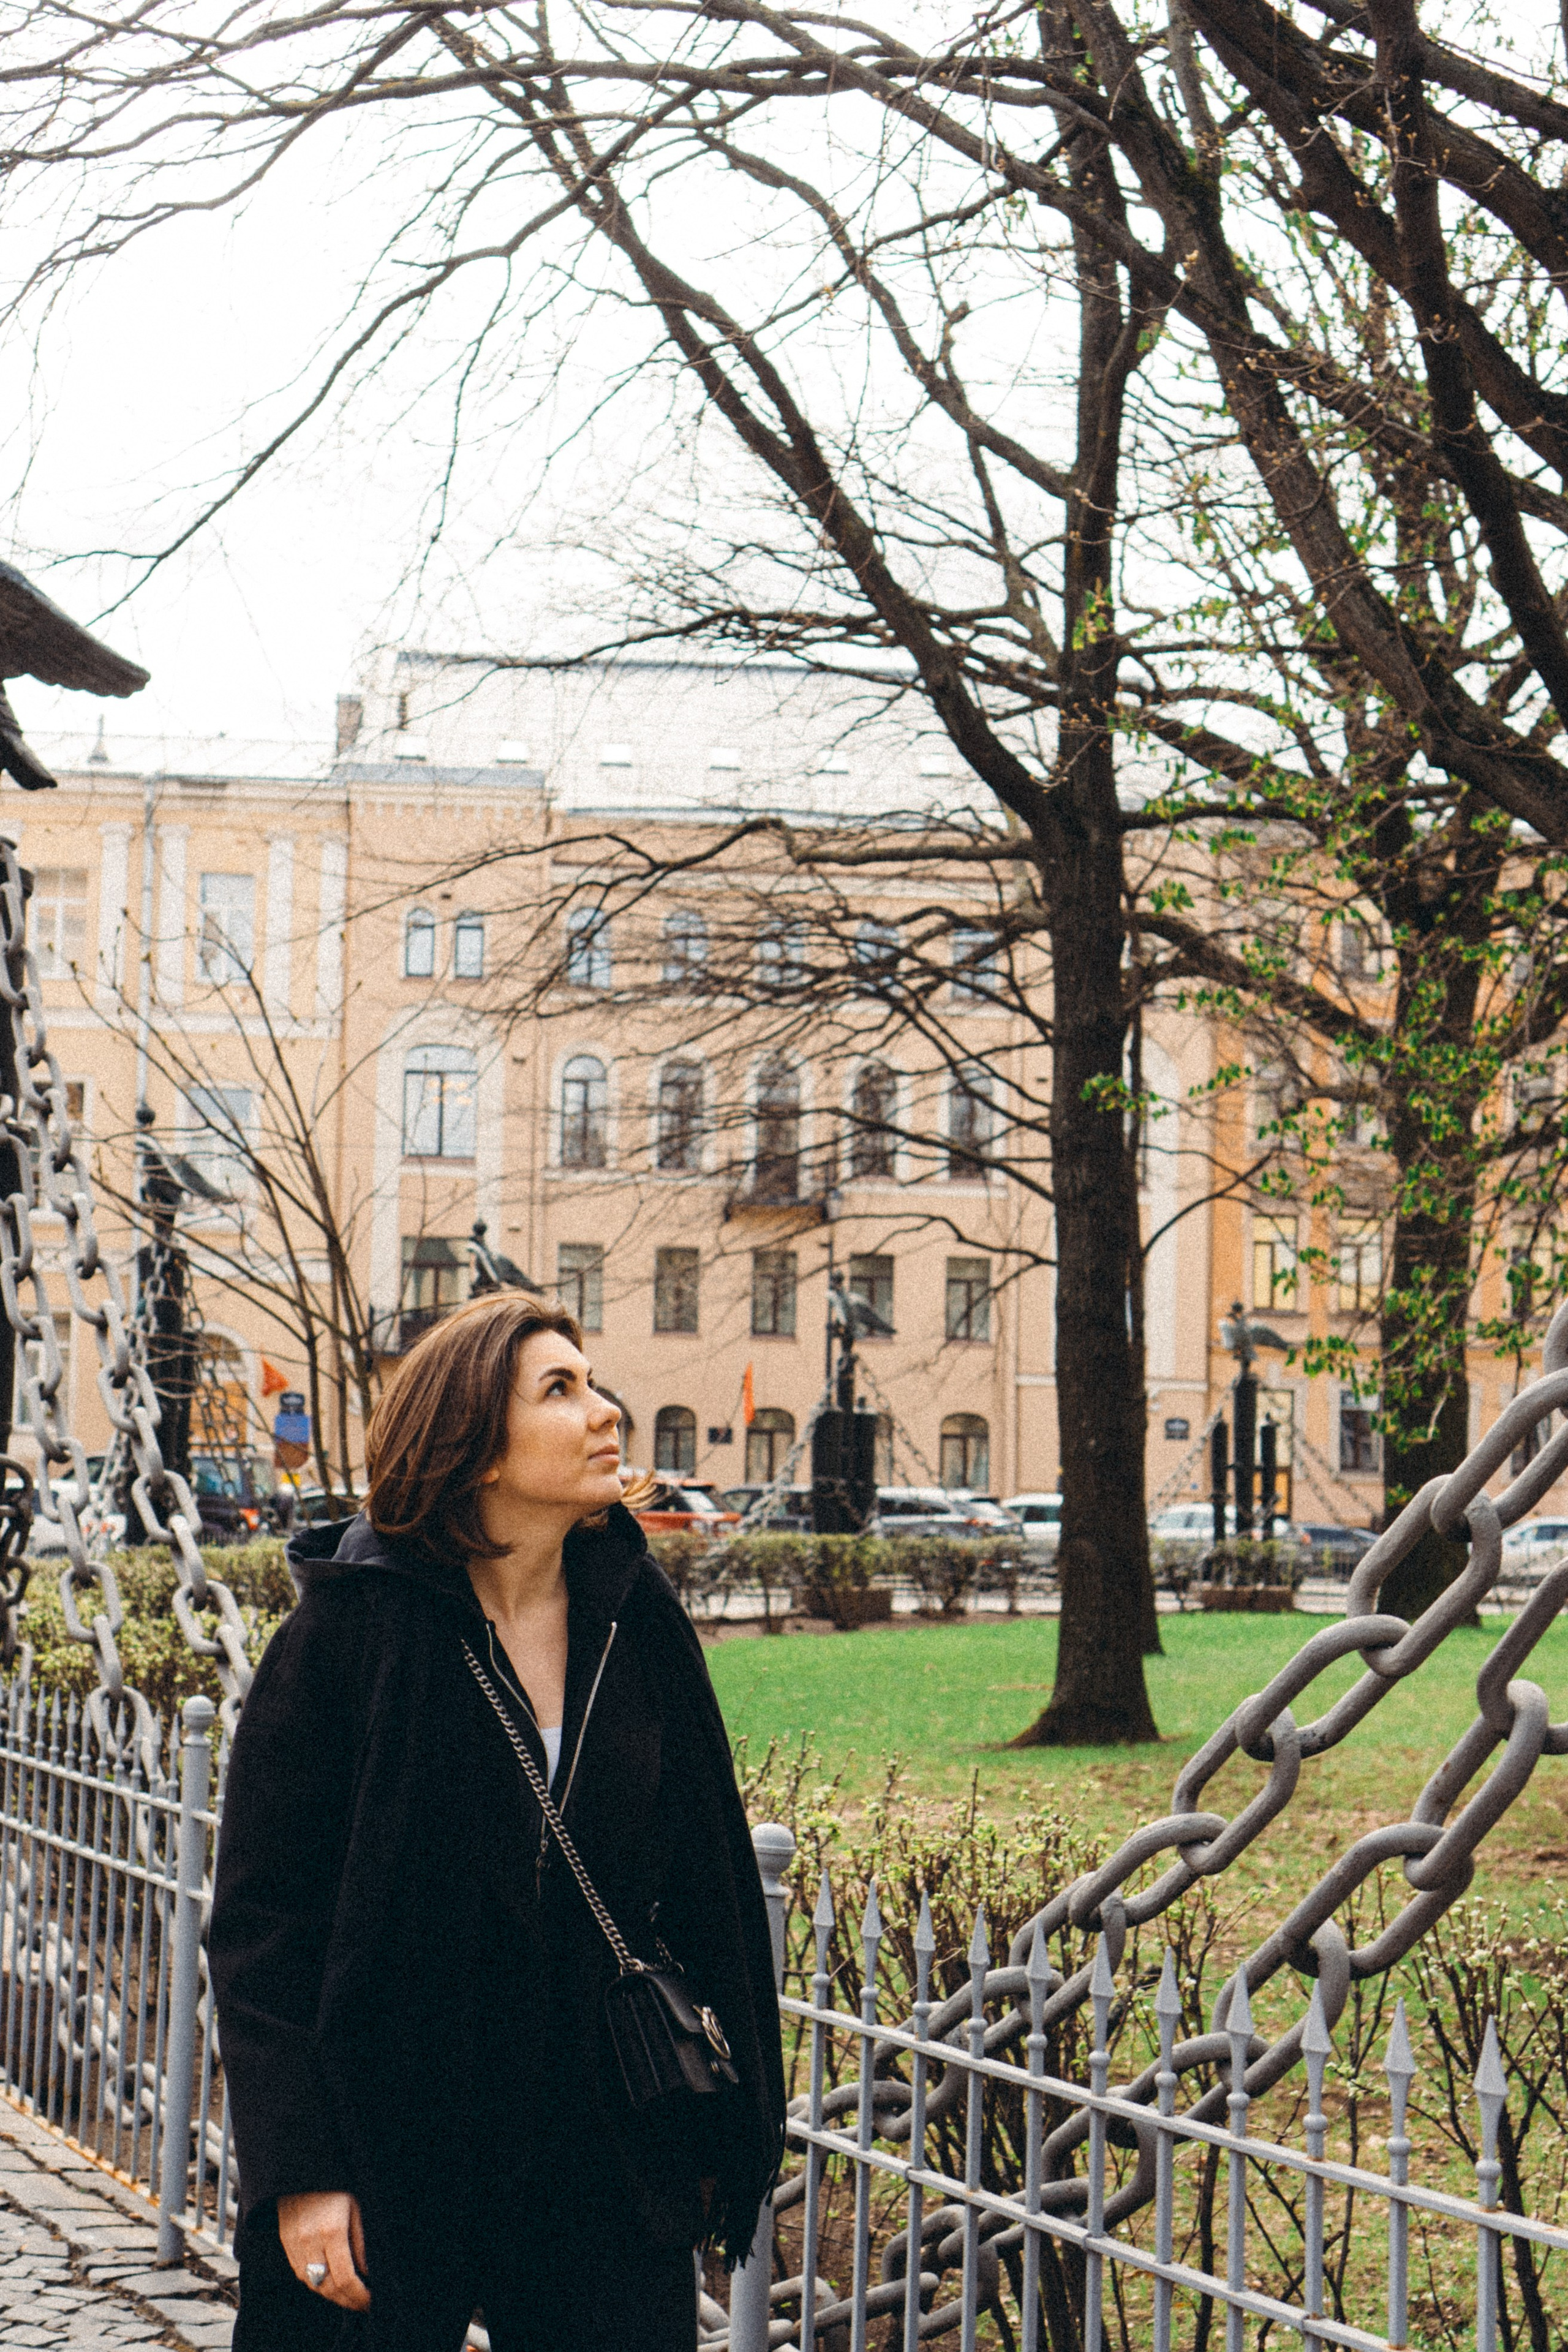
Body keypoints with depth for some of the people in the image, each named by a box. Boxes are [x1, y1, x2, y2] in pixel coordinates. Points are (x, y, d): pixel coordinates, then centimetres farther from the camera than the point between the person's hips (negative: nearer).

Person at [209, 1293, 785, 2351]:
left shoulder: (640, 1627, 3)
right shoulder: (352, 1633, -9)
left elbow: (708, 1891, 8)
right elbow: (262, 1919, -9)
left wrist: (722, 2133, 7)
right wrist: (299, 2171, -14)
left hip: (609, 2148, 4)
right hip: (391, 2157, -3)